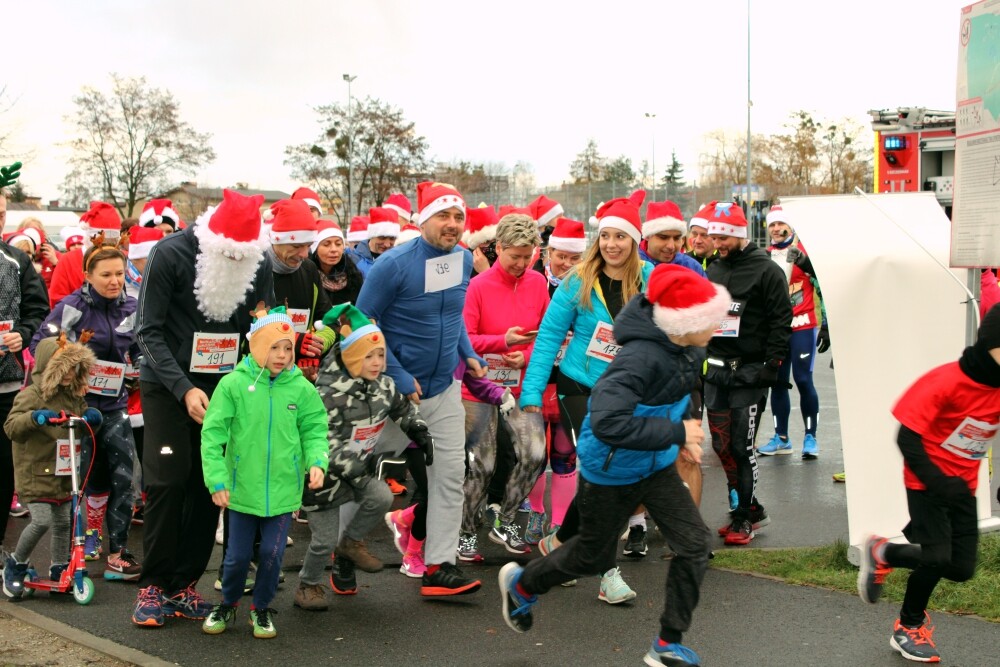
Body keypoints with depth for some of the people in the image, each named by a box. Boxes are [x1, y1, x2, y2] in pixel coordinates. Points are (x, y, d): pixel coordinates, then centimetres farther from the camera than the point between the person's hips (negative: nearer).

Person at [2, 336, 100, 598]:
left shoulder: (74, 396, 10)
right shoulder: (31, 395, -13)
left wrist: (91, 417, -1)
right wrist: (34, 417, -41)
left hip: (64, 474, 7)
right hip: (36, 472, -7)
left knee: (63, 522, 11)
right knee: (42, 521, -16)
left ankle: (59, 569, 26)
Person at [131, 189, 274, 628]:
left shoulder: (259, 263, -4)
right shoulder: (170, 254, -14)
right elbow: (149, 331, -11)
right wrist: (184, 388, -20)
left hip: (222, 386, 3)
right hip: (167, 384, -3)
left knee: (209, 485, 0)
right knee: (167, 481, -9)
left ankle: (184, 587, 11)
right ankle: (153, 586, 5)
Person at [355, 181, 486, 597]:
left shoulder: (463, 259, 1)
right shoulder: (394, 265, -18)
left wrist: (467, 353, 5)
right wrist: (399, 376, -18)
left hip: (444, 389, 5)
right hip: (396, 390, -5)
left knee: (450, 474, 0)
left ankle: (439, 566, 6)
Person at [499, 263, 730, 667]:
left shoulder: (690, 350, -7)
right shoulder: (641, 357, -35)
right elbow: (608, 423, -43)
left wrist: (686, 430, 1)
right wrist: (675, 432, -35)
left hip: (656, 466, 7)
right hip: (612, 471, -7)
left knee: (694, 544, -2)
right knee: (593, 555, 13)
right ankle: (521, 584, 43)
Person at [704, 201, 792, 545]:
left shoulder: (767, 270, -6)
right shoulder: (713, 271, 14)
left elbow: (781, 321, -9)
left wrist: (772, 366, -14)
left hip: (749, 372, -7)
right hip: (716, 370, 7)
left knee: (742, 447, -4)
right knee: (721, 446, 7)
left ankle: (742, 519, 7)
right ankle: (753, 509, 21)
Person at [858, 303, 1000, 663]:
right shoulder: (947, 380, -23)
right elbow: (907, 437, -21)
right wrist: (938, 482, -28)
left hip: (963, 484, 6)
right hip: (926, 480, -6)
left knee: (961, 569, 4)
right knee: (938, 557, -13)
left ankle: (882, 553, 27)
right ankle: (909, 627, 14)